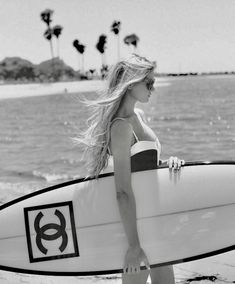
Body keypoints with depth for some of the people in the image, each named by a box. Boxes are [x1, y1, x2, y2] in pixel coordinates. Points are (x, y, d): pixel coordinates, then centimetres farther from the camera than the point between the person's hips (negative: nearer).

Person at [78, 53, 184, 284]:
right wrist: (134, 246, -28)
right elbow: (123, 191, -26)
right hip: (135, 219, -9)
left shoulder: (138, 116, 6)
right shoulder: (121, 127, -22)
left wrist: (167, 162, -6)